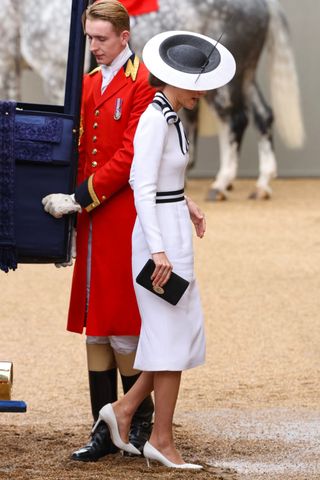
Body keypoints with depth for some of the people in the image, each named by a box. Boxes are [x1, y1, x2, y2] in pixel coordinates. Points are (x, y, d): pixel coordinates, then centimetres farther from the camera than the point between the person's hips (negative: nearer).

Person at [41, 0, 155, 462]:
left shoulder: (143, 85, -9)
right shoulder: (89, 83, 15)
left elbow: (129, 158, -14)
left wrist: (79, 198, -15)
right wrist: (69, 205, 7)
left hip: (123, 220, -7)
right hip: (92, 220, 7)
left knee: (121, 327, -3)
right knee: (94, 327, 6)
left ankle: (141, 420, 12)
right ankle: (105, 429, 10)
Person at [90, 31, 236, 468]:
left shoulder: (169, 116, 11)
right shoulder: (155, 121, -18)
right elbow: (143, 188, -23)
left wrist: (185, 202, 21)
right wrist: (158, 251, -27)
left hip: (173, 231, 10)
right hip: (161, 235, -10)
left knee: (184, 332, 13)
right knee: (172, 335, -3)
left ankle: (124, 409, 17)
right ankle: (162, 439, 5)